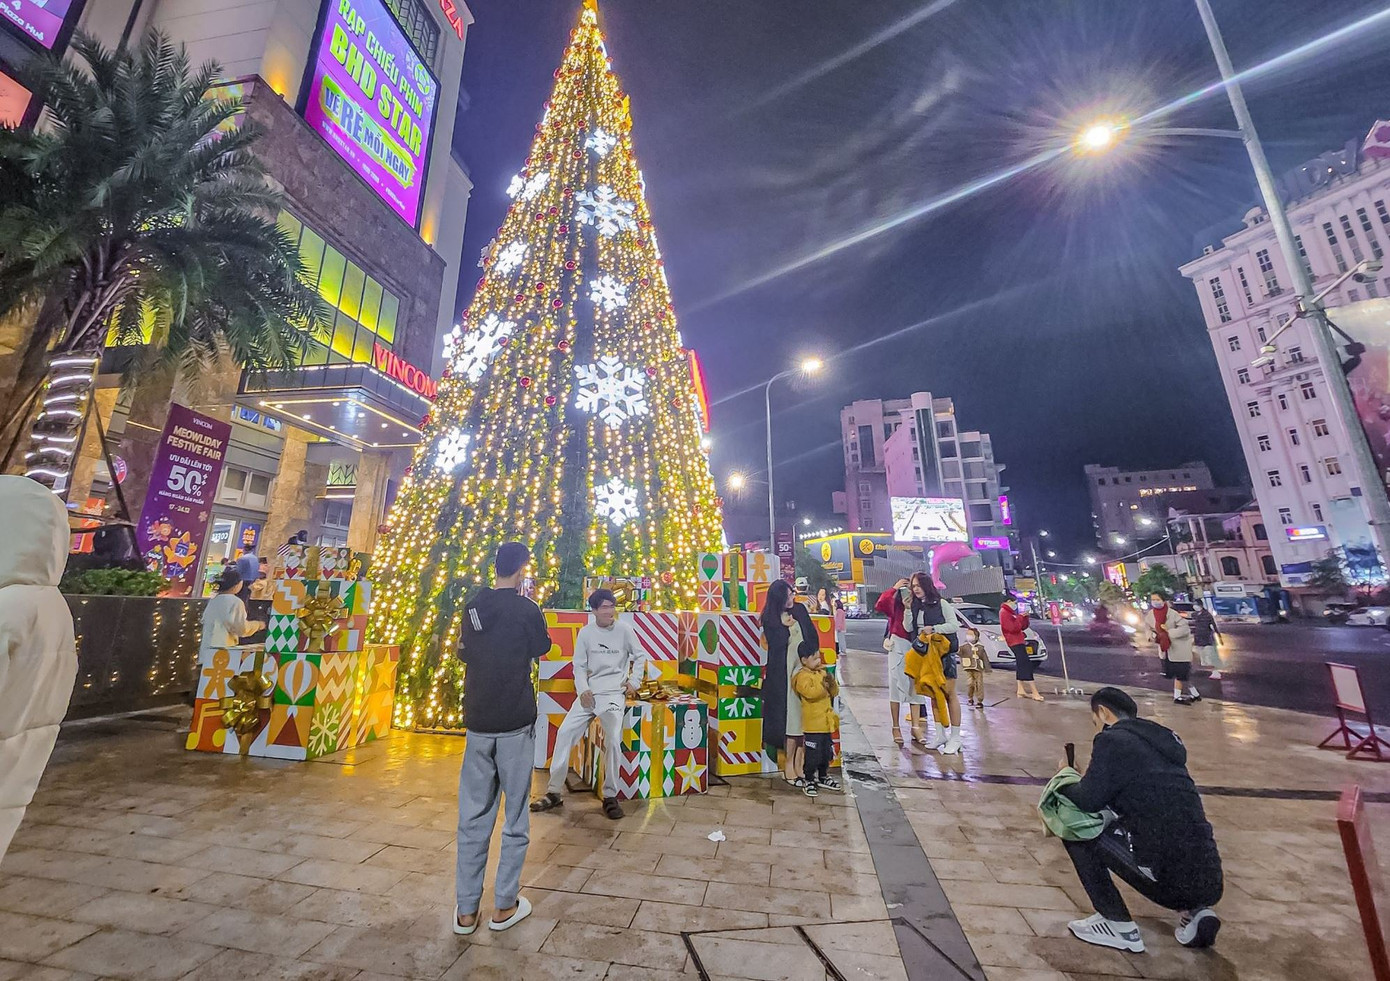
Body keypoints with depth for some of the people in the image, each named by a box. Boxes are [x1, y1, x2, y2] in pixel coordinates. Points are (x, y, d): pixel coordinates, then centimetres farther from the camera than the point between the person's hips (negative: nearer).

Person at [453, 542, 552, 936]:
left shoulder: (472, 606, 2)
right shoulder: (527, 609, -13)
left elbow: (463, 653, 16)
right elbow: (542, 650, 3)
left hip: (477, 722, 5)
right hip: (515, 723, -4)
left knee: (474, 814, 14)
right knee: (516, 813, 10)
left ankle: (466, 910, 23)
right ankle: (505, 906, 21)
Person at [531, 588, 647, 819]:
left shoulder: (624, 629, -2)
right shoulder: (585, 632, 4)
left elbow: (640, 656, 7)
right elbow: (579, 665, 6)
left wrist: (634, 681, -2)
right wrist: (583, 690, -8)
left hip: (614, 693, -3)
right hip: (589, 693, 3)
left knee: (613, 739, -21)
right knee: (565, 732, -6)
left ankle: (610, 796, -3)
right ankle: (554, 792, 9)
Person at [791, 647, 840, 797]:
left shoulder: (822, 672, 11)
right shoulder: (802, 676, -14)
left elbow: (835, 692, 10)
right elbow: (810, 692, -30)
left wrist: (832, 683, -10)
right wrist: (823, 685, -24)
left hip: (826, 722, 8)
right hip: (813, 724, -8)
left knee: (827, 752, 20)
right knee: (813, 754, -3)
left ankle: (823, 777, 37)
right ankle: (809, 781, 13)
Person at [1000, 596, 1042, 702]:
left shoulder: (1010, 612, 19)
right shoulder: (1004, 613, -13)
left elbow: (1023, 626, 18)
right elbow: (1013, 628, -23)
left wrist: (1025, 617, 2)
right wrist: (1020, 617, -16)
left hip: (1018, 641, 11)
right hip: (1015, 642, -11)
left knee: (1021, 666, 12)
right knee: (1027, 665, -12)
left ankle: (1020, 691, 16)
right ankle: (1035, 693, -13)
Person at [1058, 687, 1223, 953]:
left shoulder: (1113, 739, -9)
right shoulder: (1161, 740, 15)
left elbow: (1088, 800, -12)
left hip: (1172, 881, -8)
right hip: (1209, 880, 8)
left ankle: (1119, 926, 8)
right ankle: (1197, 910, 16)